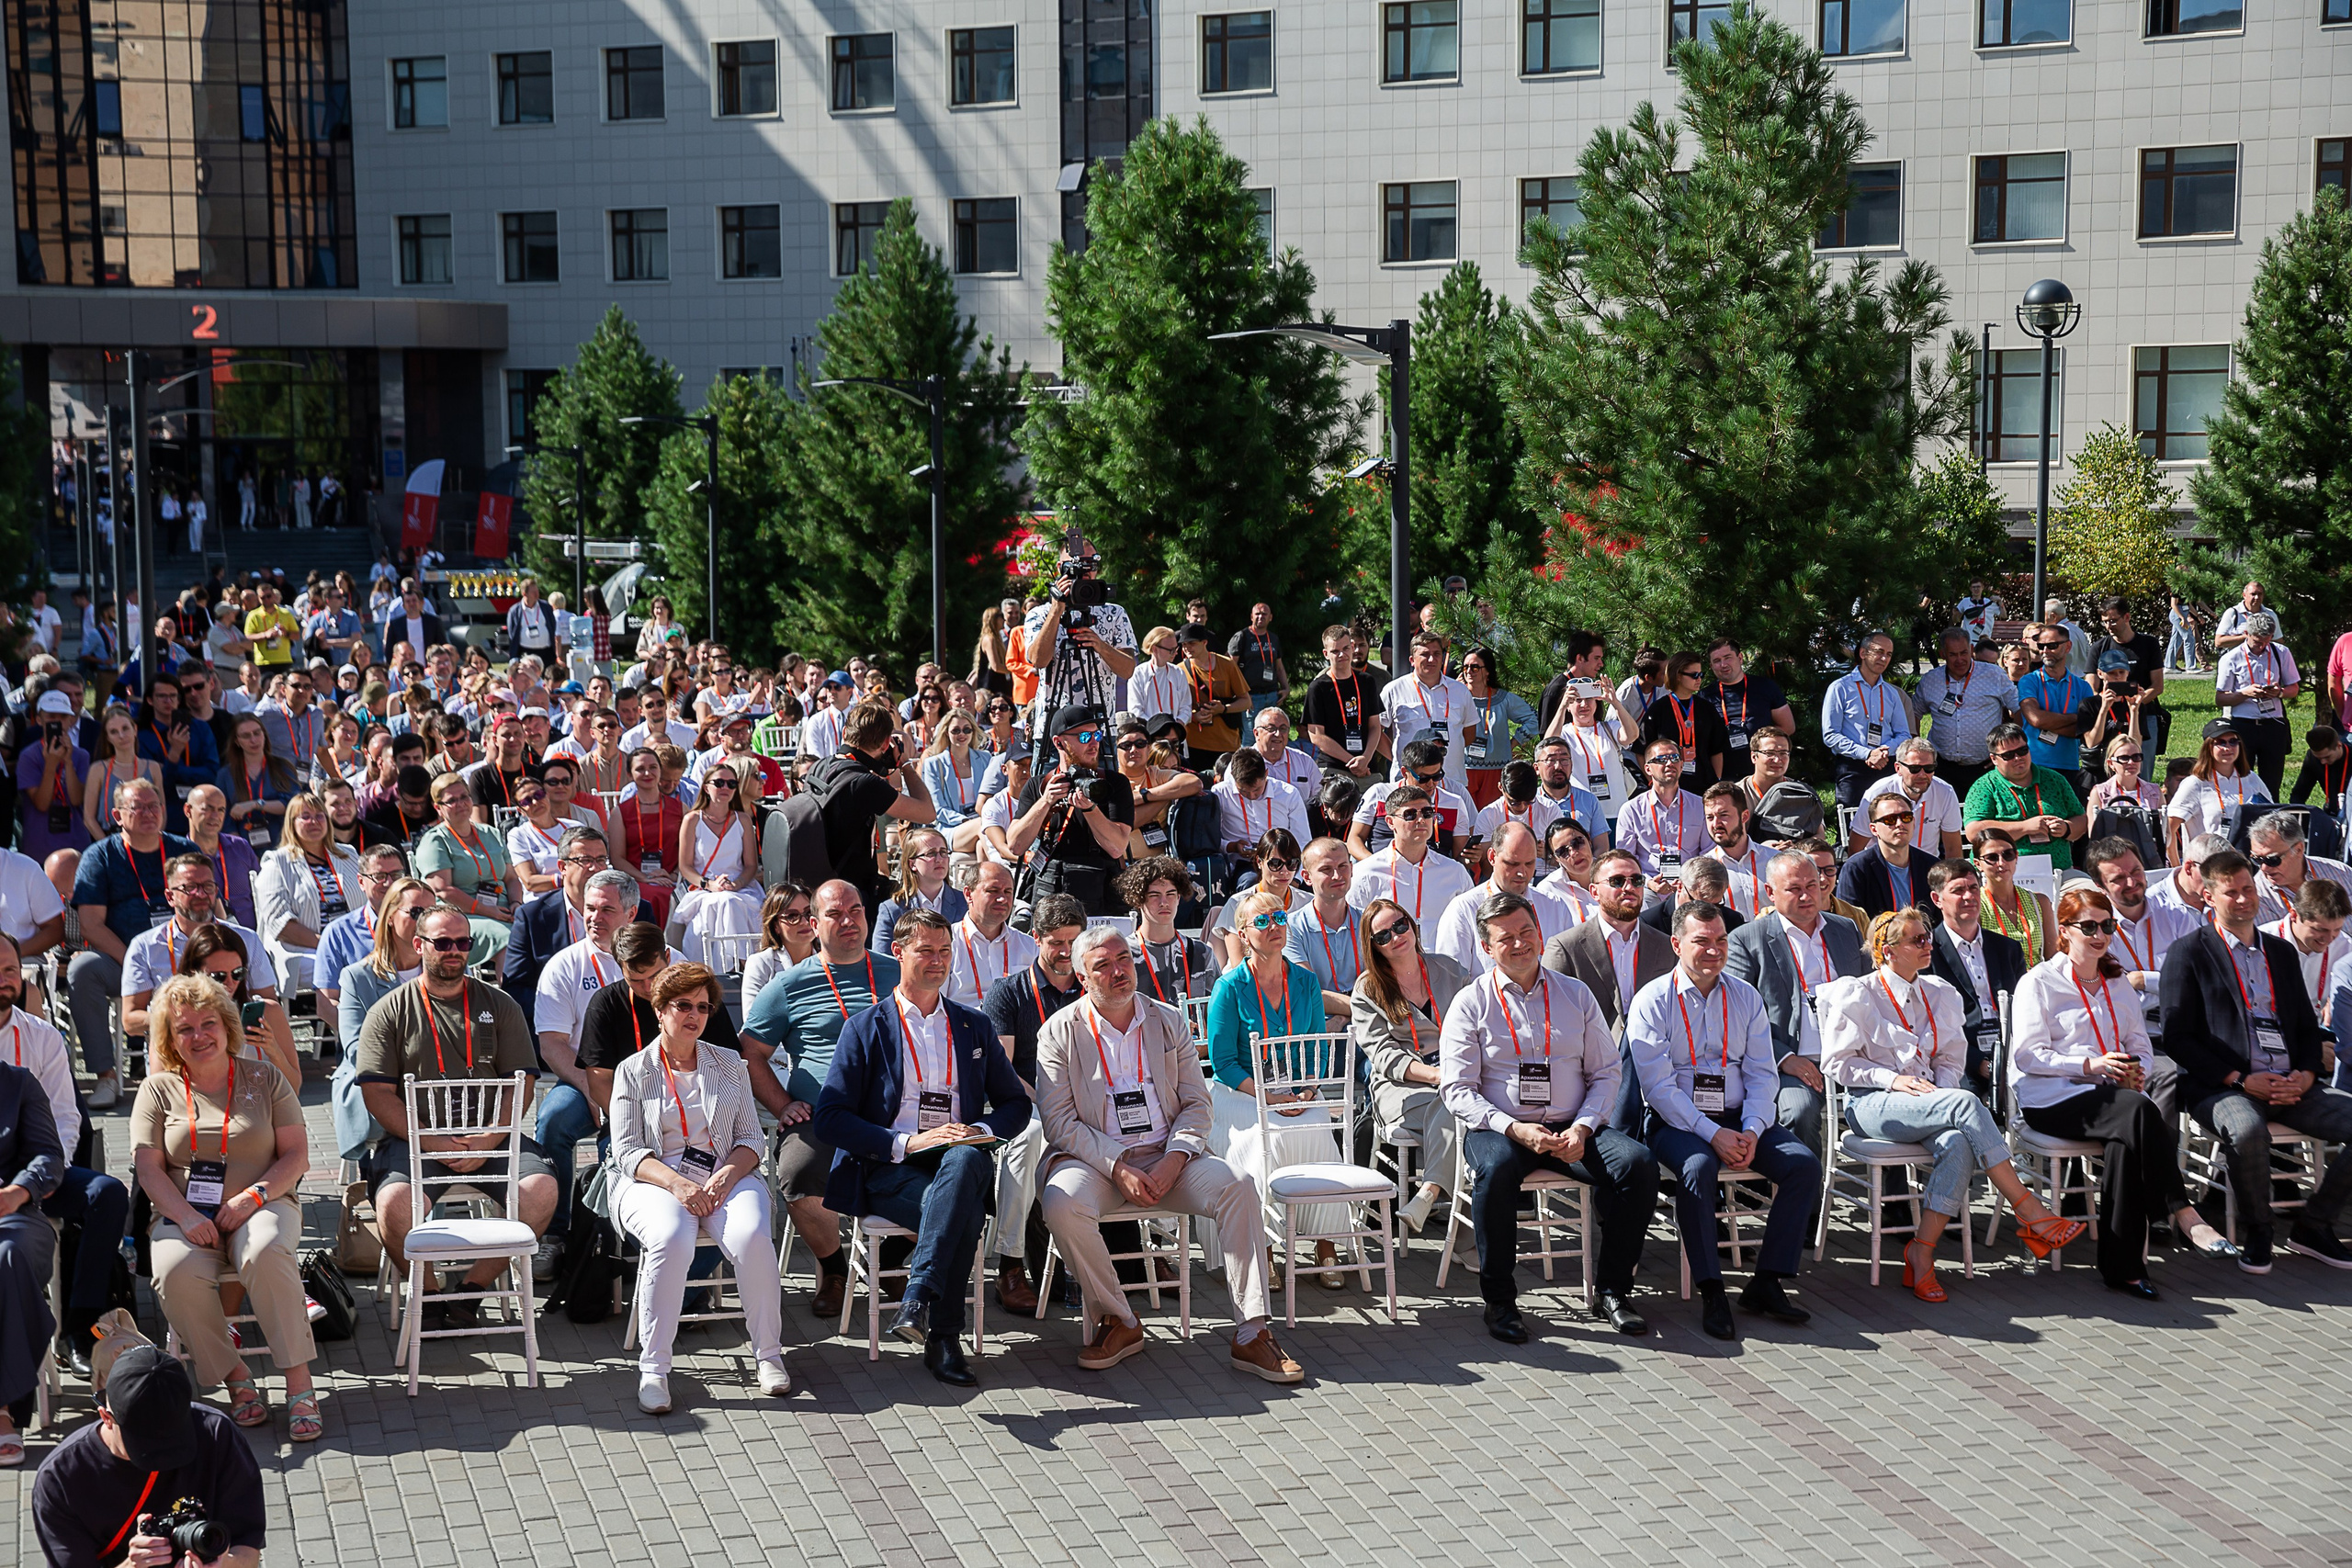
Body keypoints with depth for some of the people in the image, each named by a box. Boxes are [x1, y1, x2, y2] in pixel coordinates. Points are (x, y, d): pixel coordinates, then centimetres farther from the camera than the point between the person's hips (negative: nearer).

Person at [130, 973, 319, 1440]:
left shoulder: (265, 1079, 11)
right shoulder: (158, 1090, 12)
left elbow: (296, 1155, 6)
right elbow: (149, 1169, 4)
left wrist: (253, 1196, -12)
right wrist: (186, 1216, -14)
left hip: (262, 1206, -1)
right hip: (185, 1214, 1)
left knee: (265, 1255, -36)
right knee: (177, 1273, -33)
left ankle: (300, 1383, -32)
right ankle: (236, 1379, -17)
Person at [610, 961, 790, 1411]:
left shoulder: (729, 1063, 17)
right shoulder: (633, 1071, 10)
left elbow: (752, 1138, 12)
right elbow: (627, 1152, 2)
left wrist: (727, 1176, -10)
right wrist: (677, 1184, -16)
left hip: (726, 1177, 2)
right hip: (656, 1182, -2)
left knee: (752, 1237, -32)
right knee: (670, 1238, -36)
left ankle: (768, 1353, -14)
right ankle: (653, 1368, -27)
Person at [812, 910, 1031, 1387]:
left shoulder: (975, 1027, 19)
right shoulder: (866, 1028, 8)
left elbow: (1016, 1103, 21)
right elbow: (829, 1118, -1)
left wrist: (982, 1131, -4)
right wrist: (906, 1143, -14)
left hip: (961, 1160, 3)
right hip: (888, 1170, -3)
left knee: (967, 1161, -36)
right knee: (962, 1211, -35)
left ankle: (917, 1301, -39)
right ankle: (942, 1335, -33)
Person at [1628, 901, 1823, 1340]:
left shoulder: (1745, 997, 11)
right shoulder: (1652, 1002, -3)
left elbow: (1761, 1074, 7)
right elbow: (1658, 1087, -11)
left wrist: (1751, 1131, -11)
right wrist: (1713, 1134, -20)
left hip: (1741, 1119, 5)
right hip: (1677, 1122, -4)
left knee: (1805, 1164, -19)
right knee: (1698, 1166, -36)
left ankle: (1766, 1282, -13)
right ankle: (1711, 1292, -28)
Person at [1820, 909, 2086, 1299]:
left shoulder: (1940, 995, 18)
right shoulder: (1857, 994, 2)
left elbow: (1951, 1060, 18)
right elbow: (1837, 1062, -1)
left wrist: (1941, 1088, -5)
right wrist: (1894, 1080, -13)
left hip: (1929, 1100, 5)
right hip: (1872, 1105, -5)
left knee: (1959, 1144, -33)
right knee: (1966, 1103, -32)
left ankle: (1922, 1252, -28)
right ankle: (2030, 1215, -29)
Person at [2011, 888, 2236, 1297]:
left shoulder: (2116, 985, 25)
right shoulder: (2039, 982, 6)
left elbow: (2141, 1048, 22)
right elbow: (2027, 1054, -5)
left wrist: (2136, 1071, -4)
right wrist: (2090, 1065, -17)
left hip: (2107, 1095, 5)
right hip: (2050, 1099, -4)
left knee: (2128, 1140, -32)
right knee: (2140, 1111, -33)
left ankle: (2122, 1264, -32)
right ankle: (2182, 1214, -28)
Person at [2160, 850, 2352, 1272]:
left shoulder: (2282, 951, 20)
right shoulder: (2188, 953, 2)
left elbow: (2307, 1025, 21)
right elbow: (2177, 1037, -5)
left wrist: (2305, 1074, -1)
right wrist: (2242, 1080, -13)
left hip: (2290, 1085, 6)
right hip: (2221, 1088, -6)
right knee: (2247, 1130, -38)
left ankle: (2312, 1225, 2)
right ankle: (2255, 1230, -11)